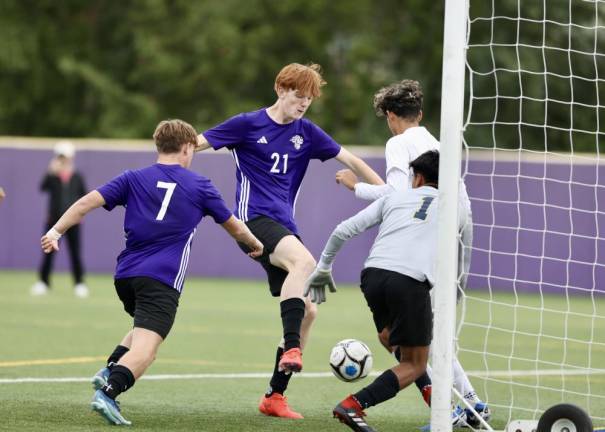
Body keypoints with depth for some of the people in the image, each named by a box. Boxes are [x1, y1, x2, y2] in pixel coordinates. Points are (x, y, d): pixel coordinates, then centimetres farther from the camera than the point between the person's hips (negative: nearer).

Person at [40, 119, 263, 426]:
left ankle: (109, 371, 8)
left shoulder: (133, 179, 12)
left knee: (144, 329, 29)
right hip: (162, 279, -5)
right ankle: (108, 391, -38)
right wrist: (256, 245, 40)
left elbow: (88, 202, 0)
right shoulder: (200, 186, 9)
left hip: (125, 275, 5)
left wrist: (56, 231, 0)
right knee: (146, 344, -16)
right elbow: (235, 228, 21)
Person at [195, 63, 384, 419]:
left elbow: (350, 160, 15)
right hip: (254, 218, -6)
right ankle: (291, 347, -39)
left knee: (307, 310, -1)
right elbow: (196, 143, 2)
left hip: (284, 226, 6)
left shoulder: (306, 133, 11)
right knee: (305, 260, -35)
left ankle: (275, 396, 7)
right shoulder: (248, 124, -1)